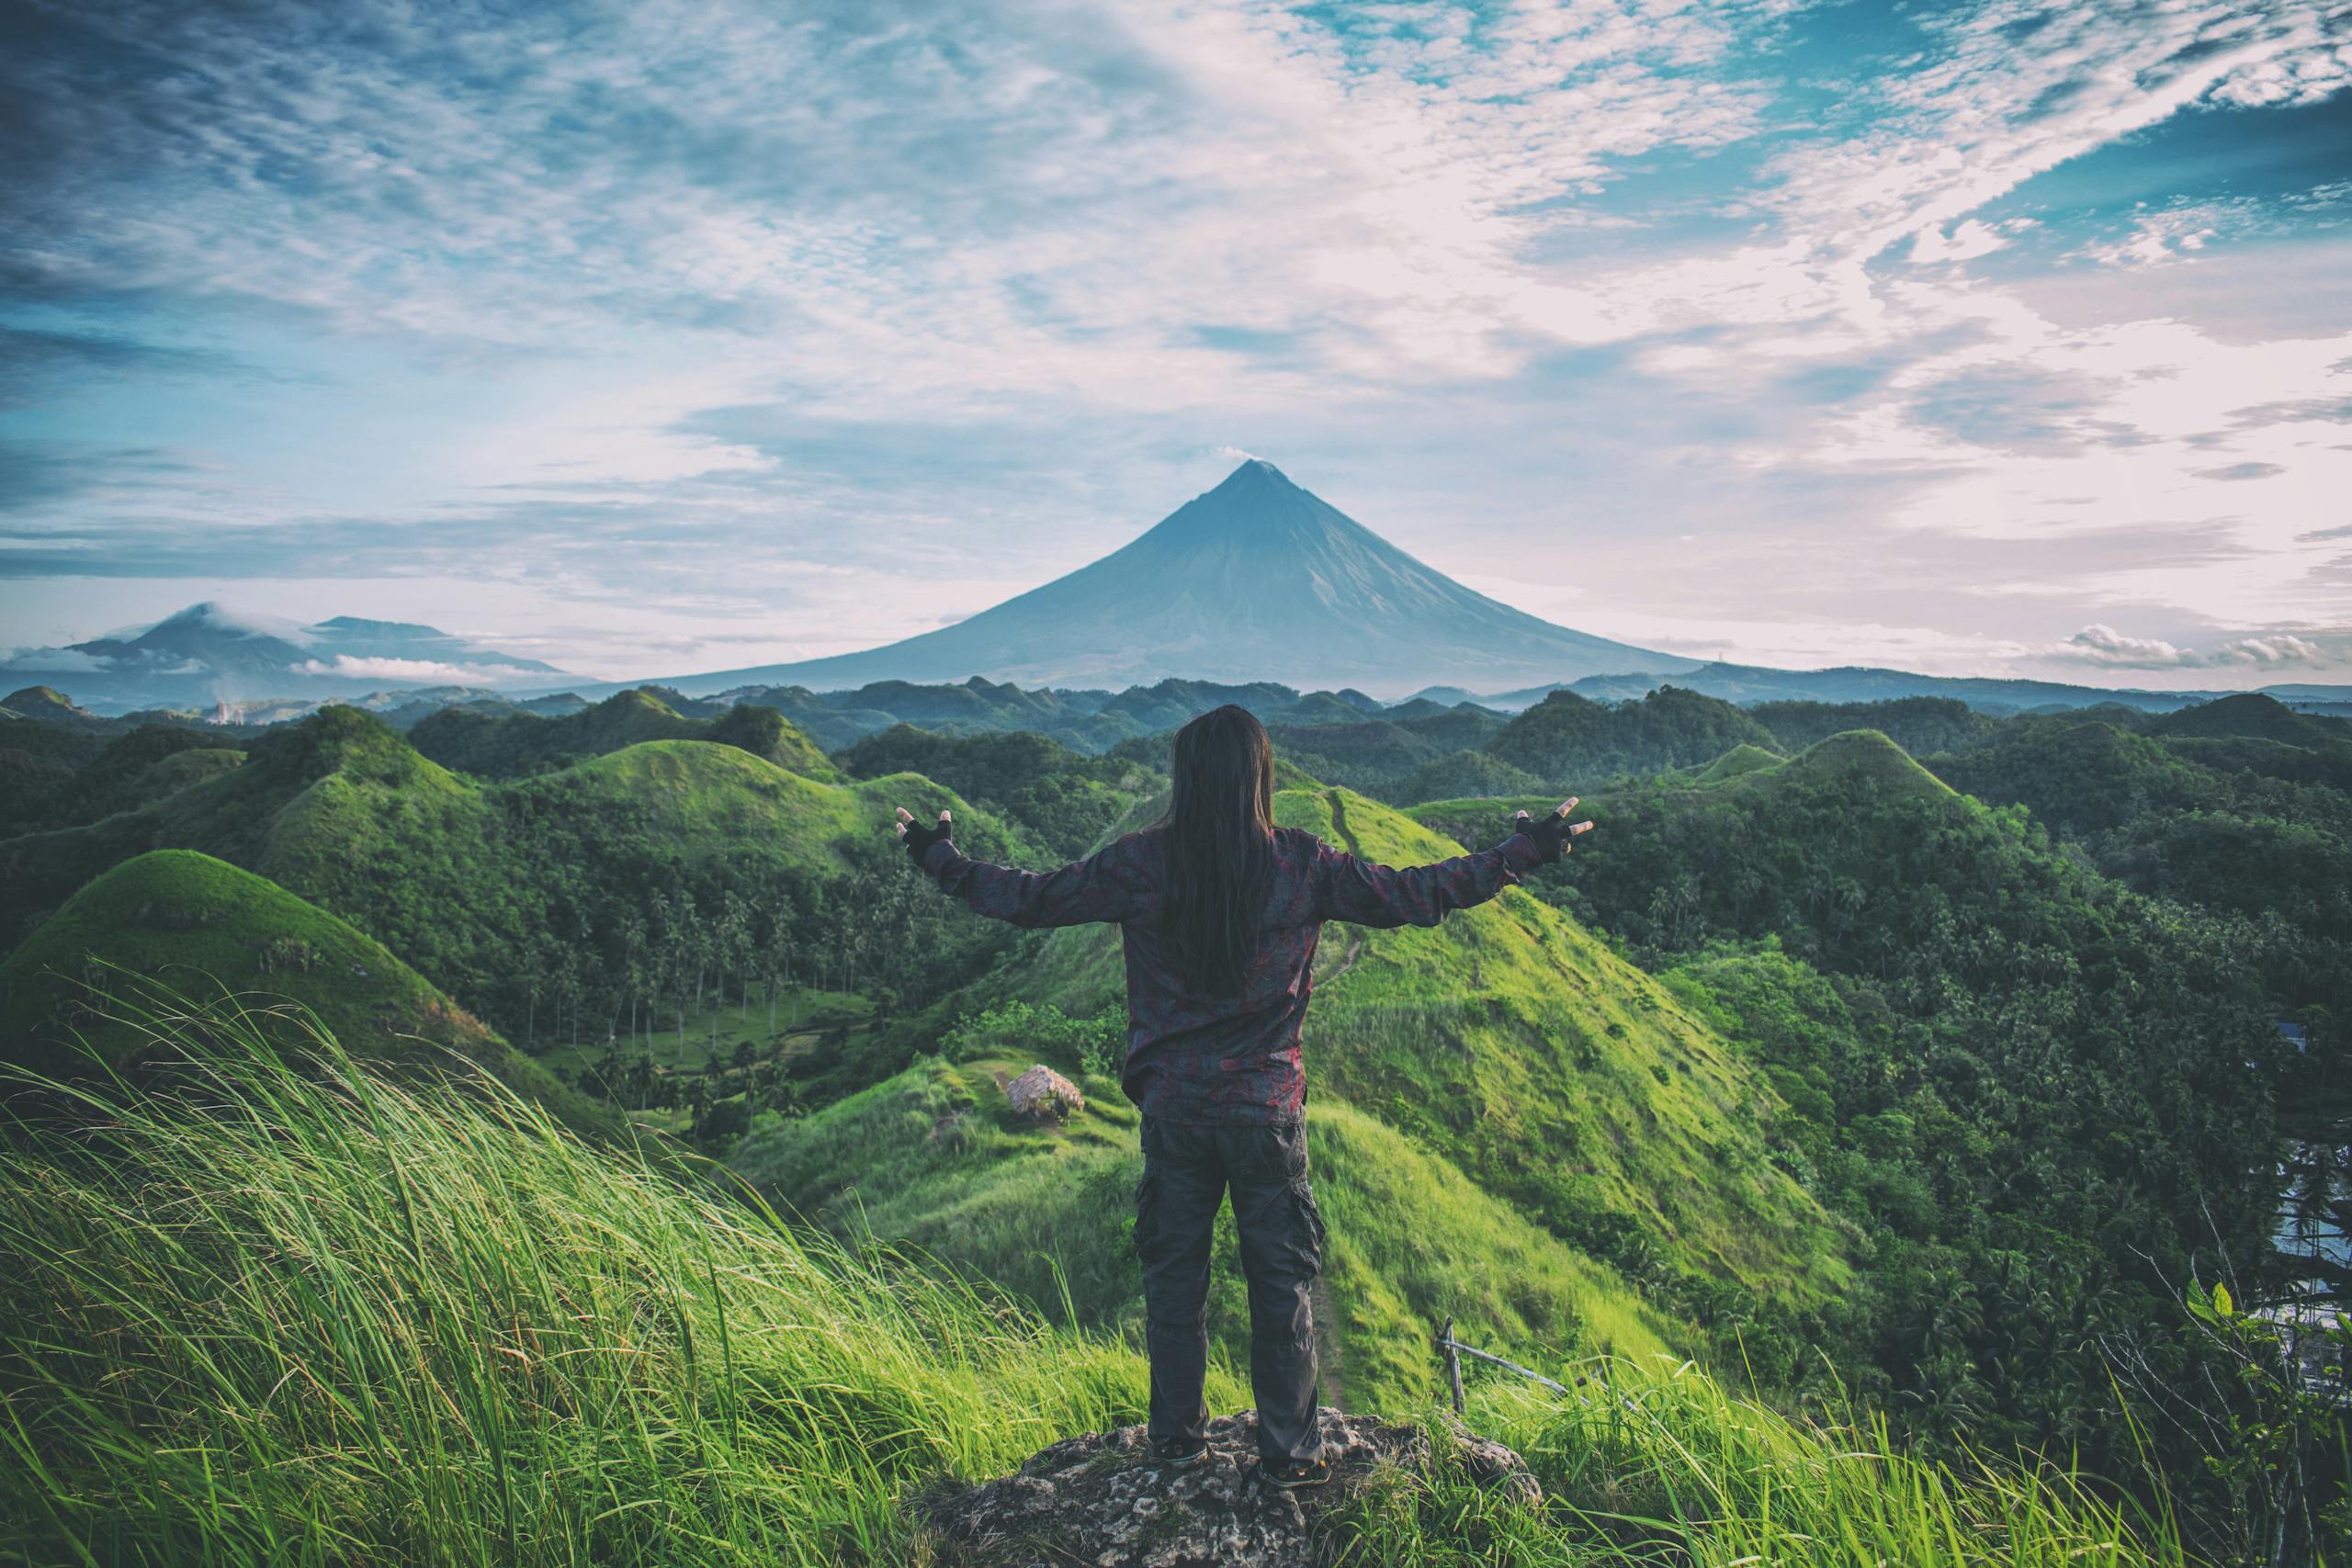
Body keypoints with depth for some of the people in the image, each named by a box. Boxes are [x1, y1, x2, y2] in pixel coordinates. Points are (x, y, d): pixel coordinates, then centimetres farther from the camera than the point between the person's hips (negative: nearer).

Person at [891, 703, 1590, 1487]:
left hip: (1172, 1107, 1)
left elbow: (1029, 899, -1)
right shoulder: (1301, 864, -10)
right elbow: (1414, 897, -4)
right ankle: (1288, 1451, 21)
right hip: (1268, 1112, -1)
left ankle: (1177, 1436, 29)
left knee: (1173, 1274, 17)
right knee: (1284, 1280, 12)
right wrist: (1526, 852, 7)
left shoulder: (1142, 864, -9)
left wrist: (940, 857, 15)